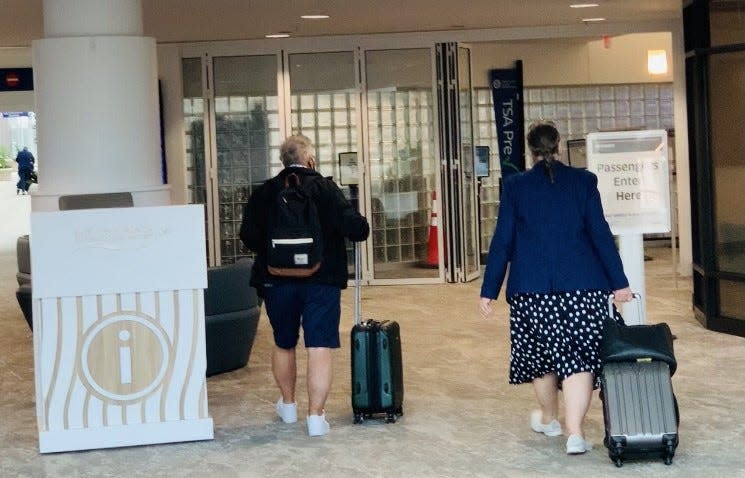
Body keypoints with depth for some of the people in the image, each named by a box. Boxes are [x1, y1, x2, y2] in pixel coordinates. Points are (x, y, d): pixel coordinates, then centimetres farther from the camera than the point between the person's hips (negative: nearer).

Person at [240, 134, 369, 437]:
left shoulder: (263, 194, -1)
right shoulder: (325, 189, -7)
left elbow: (248, 236, -5)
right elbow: (356, 228, -14)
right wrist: (359, 228, 8)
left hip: (277, 281, 3)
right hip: (321, 281, -3)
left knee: (283, 345, 20)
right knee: (320, 350, 0)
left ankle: (288, 405, 36)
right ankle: (316, 417, -3)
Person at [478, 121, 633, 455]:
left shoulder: (515, 186, 2)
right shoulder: (583, 181, 2)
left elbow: (502, 240, 1)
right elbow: (600, 233, -1)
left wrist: (489, 290, 5)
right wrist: (618, 282, 2)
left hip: (531, 287, 1)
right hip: (582, 285, -1)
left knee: (541, 351, 17)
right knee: (578, 355, 1)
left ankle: (549, 419, 36)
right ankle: (575, 433, -9)